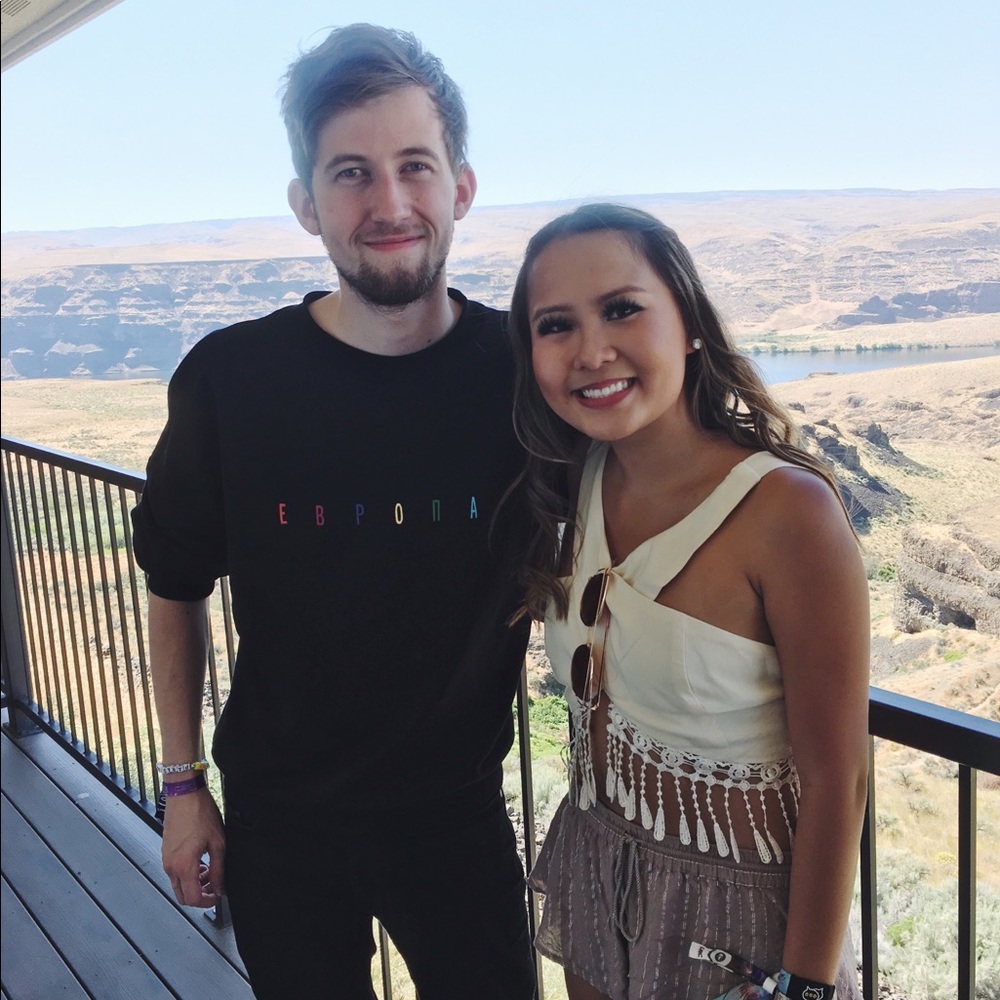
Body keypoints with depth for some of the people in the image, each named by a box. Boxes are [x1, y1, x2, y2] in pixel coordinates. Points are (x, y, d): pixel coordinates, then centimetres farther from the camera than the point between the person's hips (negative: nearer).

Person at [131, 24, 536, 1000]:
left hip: (458, 811, 0)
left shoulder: (525, 370, -12)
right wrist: (182, 786, 2)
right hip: (277, 821, 1)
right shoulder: (228, 379, -13)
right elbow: (175, 589, 0)